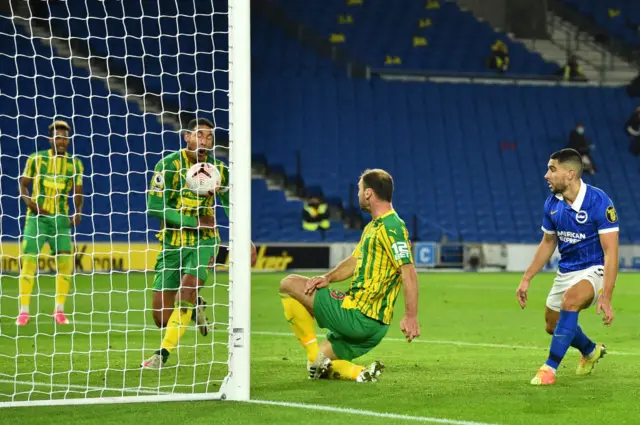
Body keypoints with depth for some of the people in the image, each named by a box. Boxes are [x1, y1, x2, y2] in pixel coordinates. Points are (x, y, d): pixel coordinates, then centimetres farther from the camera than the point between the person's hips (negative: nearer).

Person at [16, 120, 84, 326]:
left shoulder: (75, 164, 4)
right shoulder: (36, 159, 0)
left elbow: (77, 193, 8)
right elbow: (23, 184, 5)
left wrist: (77, 212, -9)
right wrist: (28, 201, -14)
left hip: (61, 218, 1)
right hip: (37, 216, -1)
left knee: (66, 261, -7)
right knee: (28, 260, -8)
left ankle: (59, 310, 10)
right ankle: (24, 311, 1)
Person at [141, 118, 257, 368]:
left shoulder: (218, 170, 0)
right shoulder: (169, 165, -11)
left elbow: (231, 206, 13)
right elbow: (154, 205, -16)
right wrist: (194, 222, -19)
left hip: (203, 242, 1)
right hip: (172, 243, -1)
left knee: (186, 291, -26)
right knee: (161, 319, -2)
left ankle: (163, 354, -14)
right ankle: (194, 308, 33)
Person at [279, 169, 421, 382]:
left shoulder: (391, 228, -16)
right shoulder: (373, 226, 16)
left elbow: (408, 272, -24)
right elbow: (354, 261, 21)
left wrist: (411, 316, -32)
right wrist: (328, 278, 1)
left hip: (359, 315, -10)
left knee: (289, 284, -4)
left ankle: (316, 357, -6)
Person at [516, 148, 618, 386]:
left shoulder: (599, 202, -23)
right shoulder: (552, 204, -3)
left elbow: (611, 251, -25)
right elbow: (548, 244, 13)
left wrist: (606, 297, -32)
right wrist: (526, 279, 10)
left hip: (595, 269, -7)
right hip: (566, 271, 7)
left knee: (570, 300, -35)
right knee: (553, 326, 16)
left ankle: (550, 368, -28)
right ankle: (591, 351, 48)